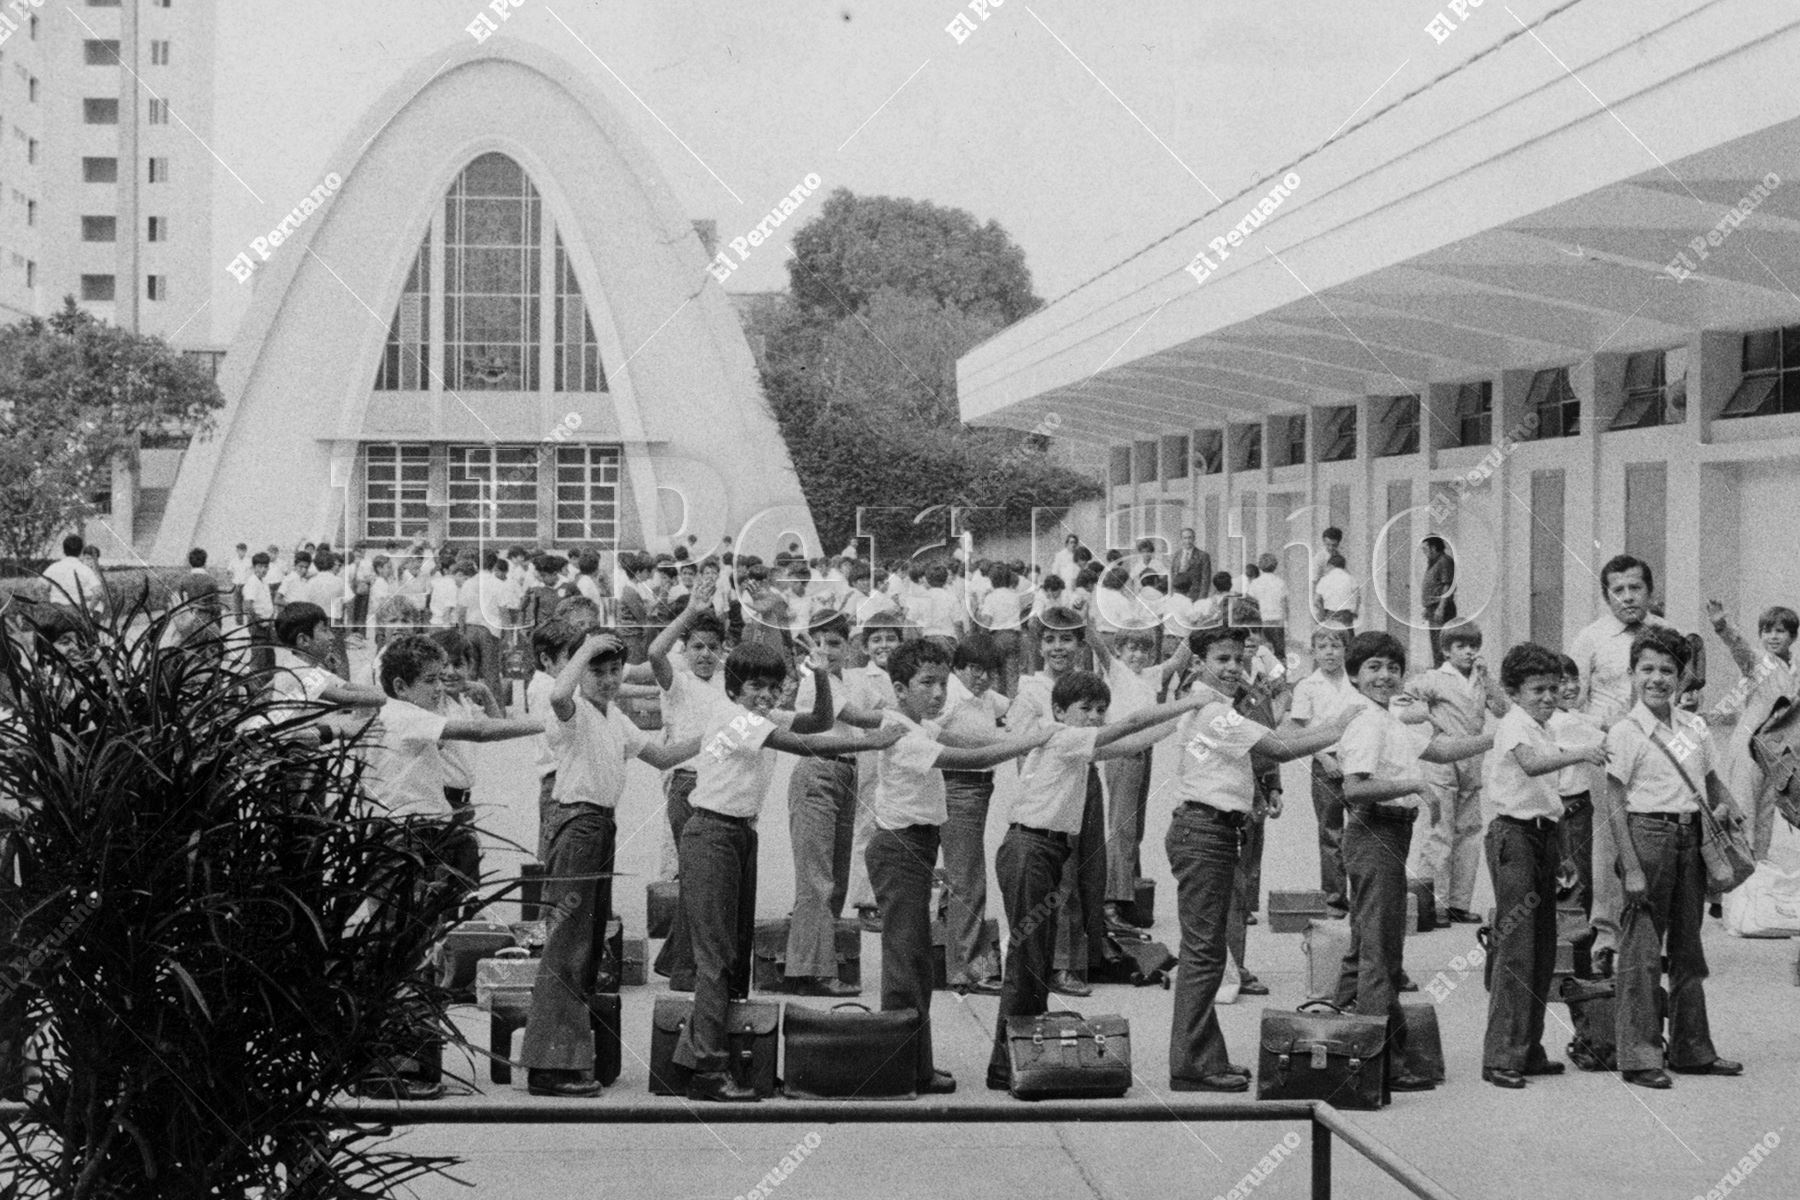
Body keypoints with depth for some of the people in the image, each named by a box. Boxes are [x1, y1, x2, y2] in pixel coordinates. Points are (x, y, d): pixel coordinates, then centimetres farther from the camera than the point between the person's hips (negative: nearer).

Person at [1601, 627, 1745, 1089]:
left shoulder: (1693, 726, 10)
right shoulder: (1625, 731, -8)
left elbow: (1712, 779, 22)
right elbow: (1615, 803, -10)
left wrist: (1726, 804, -1)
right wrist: (1631, 867, -16)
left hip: (1691, 836, 6)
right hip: (1647, 832, -6)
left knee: (1688, 945, 13)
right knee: (1642, 951, -5)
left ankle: (1692, 1050, 22)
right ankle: (1639, 1056, -1)